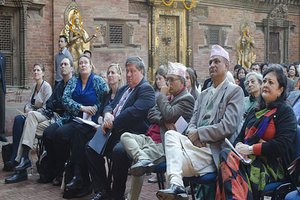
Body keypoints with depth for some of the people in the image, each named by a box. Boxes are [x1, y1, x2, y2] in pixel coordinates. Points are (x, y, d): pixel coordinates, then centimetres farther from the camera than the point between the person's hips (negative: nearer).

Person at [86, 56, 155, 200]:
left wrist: (112, 124, -14)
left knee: (118, 151, -34)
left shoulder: (146, 89, -6)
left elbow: (134, 112, -19)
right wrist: (108, 114, -4)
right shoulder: (123, 89, 24)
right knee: (91, 147, -4)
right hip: (115, 133, 9)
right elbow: (110, 105, 21)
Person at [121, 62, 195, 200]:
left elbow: (168, 115, -17)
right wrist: (163, 121, -8)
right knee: (125, 136, -10)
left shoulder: (187, 99, -4)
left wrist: (161, 96, -3)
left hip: (164, 143, -8)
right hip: (150, 138, 8)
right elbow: (151, 114, 12)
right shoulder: (168, 96, 21)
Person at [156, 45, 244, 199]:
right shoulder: (203, 94, 24)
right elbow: (192, 123, 16)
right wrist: (192, 133, -8)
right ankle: (176, 185, -35)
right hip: (198, 145, 6)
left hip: (215, 150, -6)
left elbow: (228, 126, -11)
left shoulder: (235, 91, 1)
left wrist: (199, 133, -10)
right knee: (171, 133, -23)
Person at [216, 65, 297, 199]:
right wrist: (238, 146, -4)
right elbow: (241, 136, 21)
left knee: (228, 159, -31)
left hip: (272, 165, -5)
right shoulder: (256, 111, 24)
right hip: (248, 158, 6)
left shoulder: (286, 112, 3)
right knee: (226, 155, -29)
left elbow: (282, 145, -9)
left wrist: (251, 149, -12)